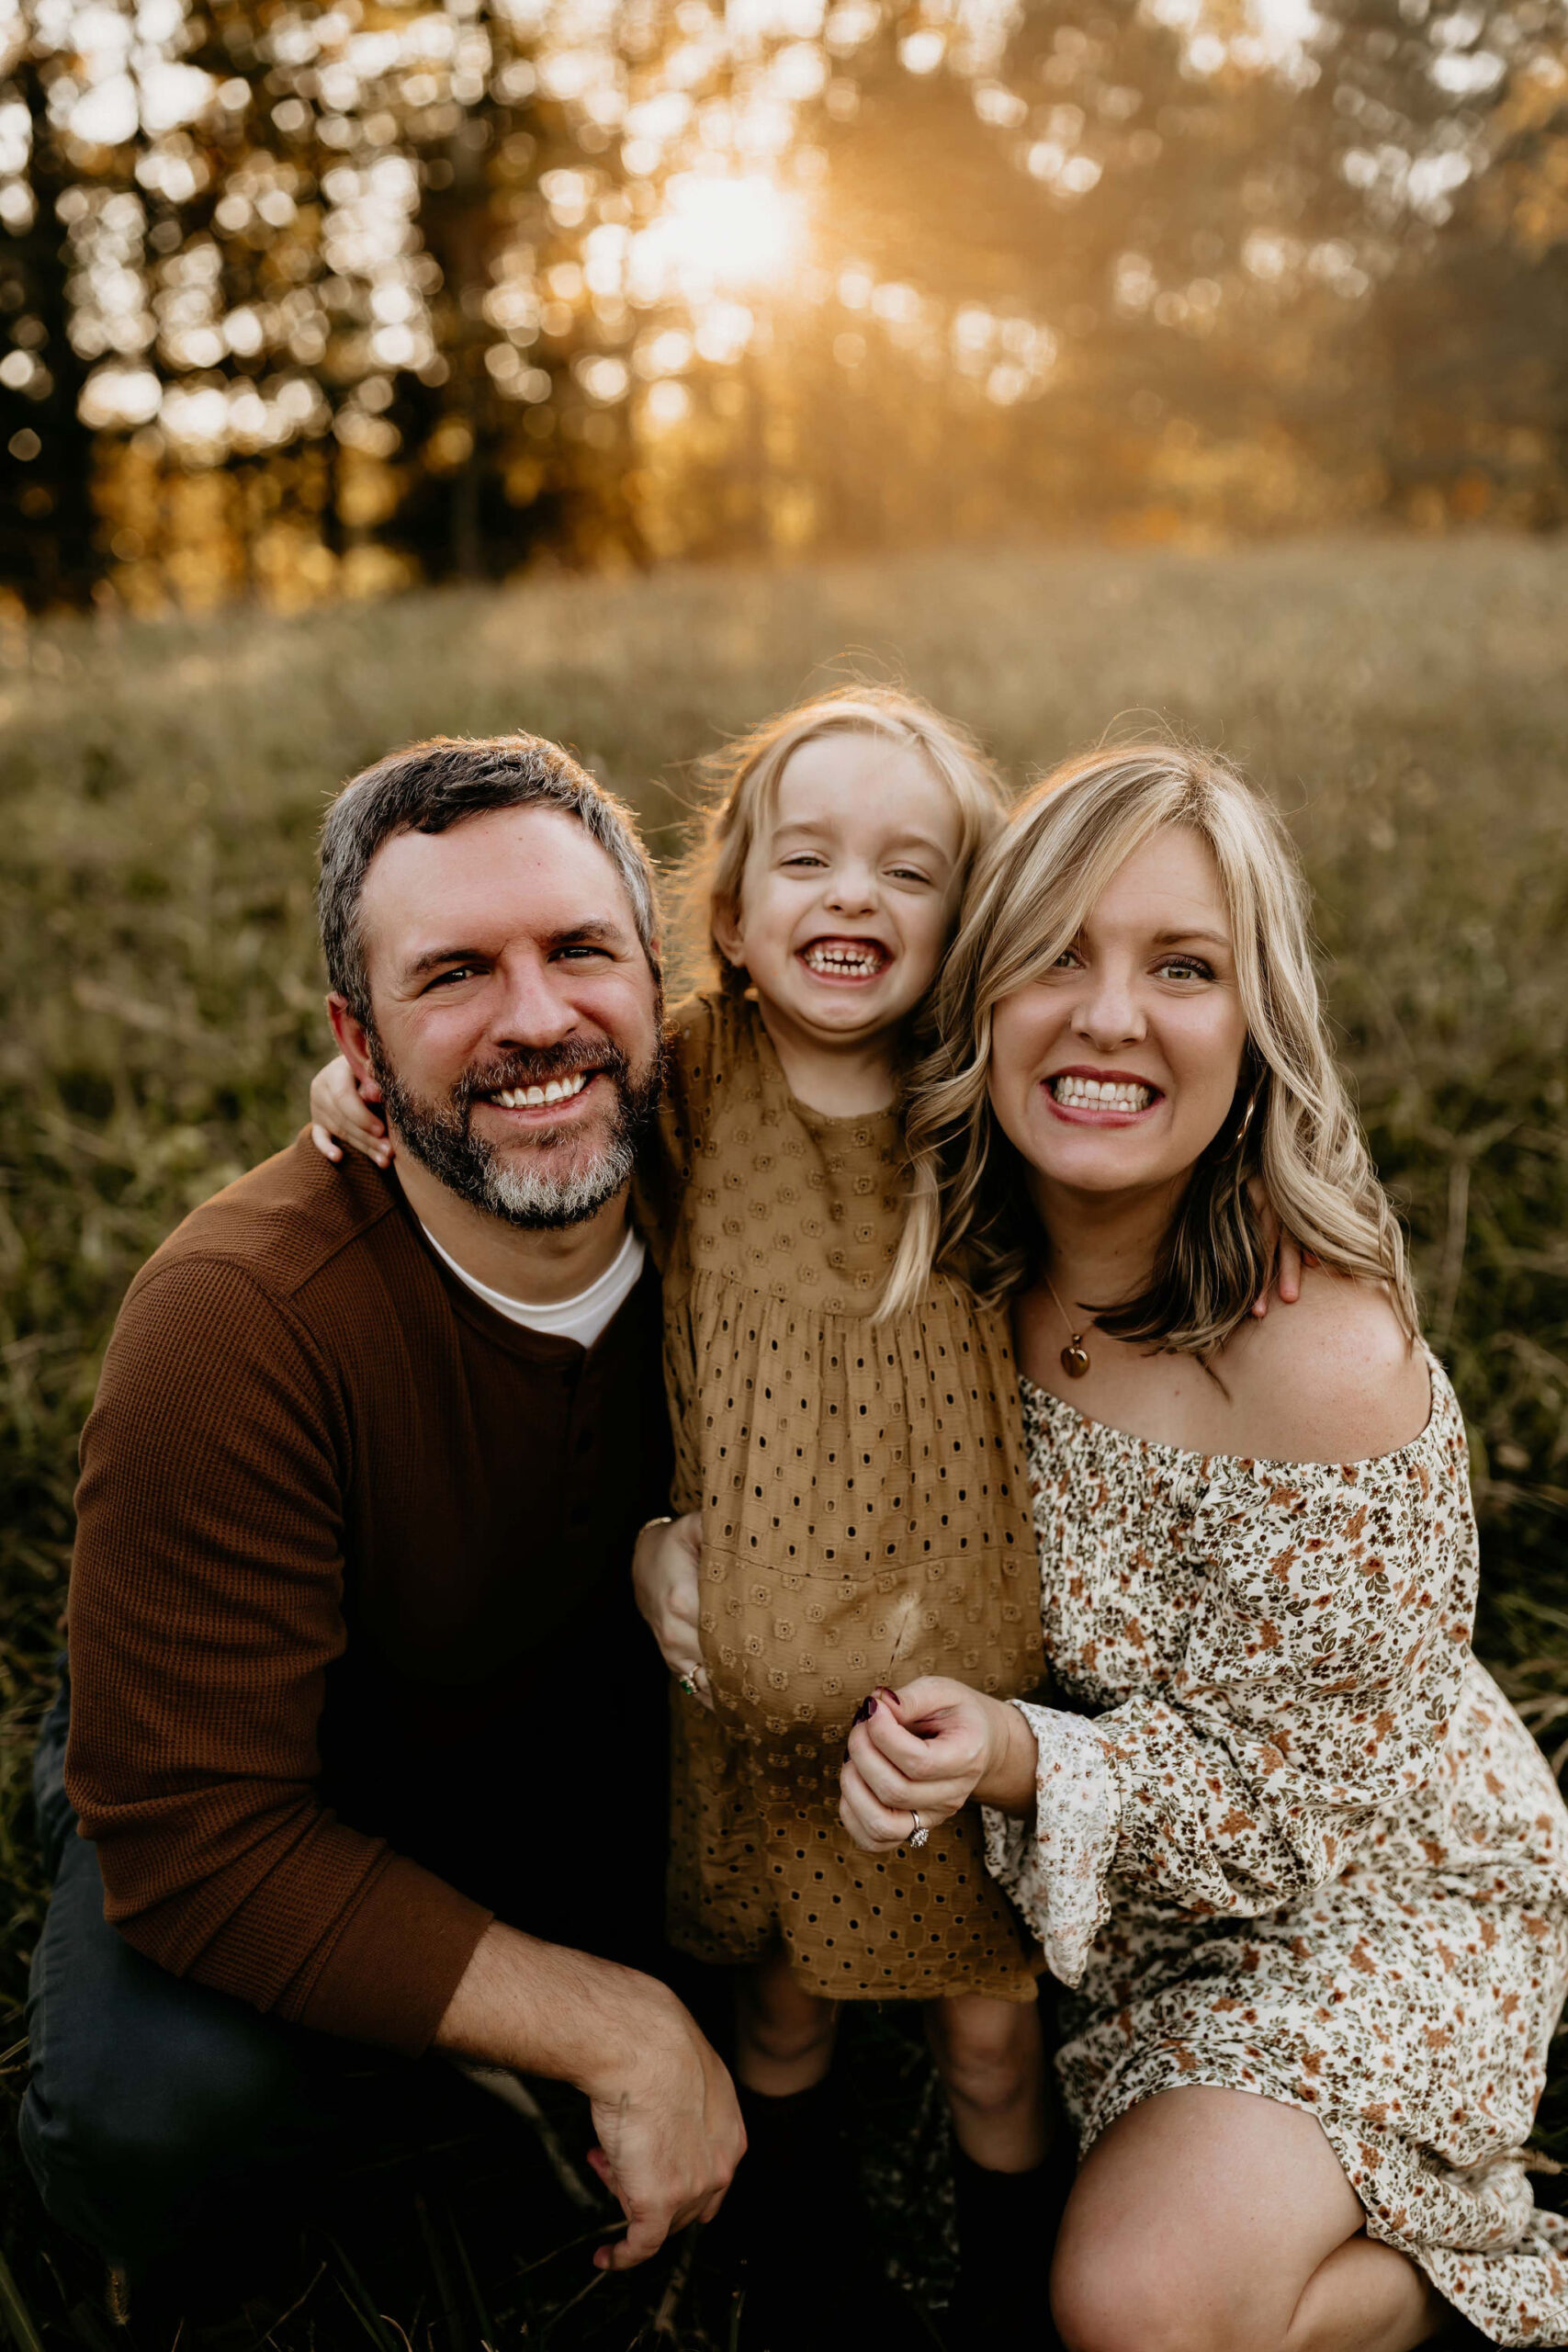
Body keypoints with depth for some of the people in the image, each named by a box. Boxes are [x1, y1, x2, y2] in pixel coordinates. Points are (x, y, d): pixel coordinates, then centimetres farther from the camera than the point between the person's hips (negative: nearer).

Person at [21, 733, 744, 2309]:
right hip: (250, 1786, -5)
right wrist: (618, 2034, -32)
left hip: (556, 1713, 5)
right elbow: (199, 1842, -31)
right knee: (166, 2112, -29)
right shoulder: (232, 1327, -35)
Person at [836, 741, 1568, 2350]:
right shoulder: (970, 1262, -14)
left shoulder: (1329, 1357, -30)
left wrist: (1018, 1764, -36)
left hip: (1366, 1899, -6)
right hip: (1115, 1896, 7)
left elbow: (1296, 1797, -20)